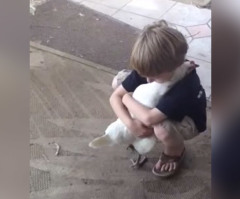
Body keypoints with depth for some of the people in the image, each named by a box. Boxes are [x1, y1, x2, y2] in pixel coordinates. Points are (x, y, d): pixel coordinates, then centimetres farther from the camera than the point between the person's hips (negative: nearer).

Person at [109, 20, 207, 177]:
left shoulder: (186, 84, -43)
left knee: (162, 129, -41)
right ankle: (146, 129, 7)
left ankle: (175, 153, -2)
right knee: (118, 81, -8)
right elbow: (115, 96, -21)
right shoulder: (149, 69, -26)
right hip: (159, 105, 5)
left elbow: (149, 118, -49)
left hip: (188, 121, -5)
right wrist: (130, 123, -36)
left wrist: (127, 98, -32)